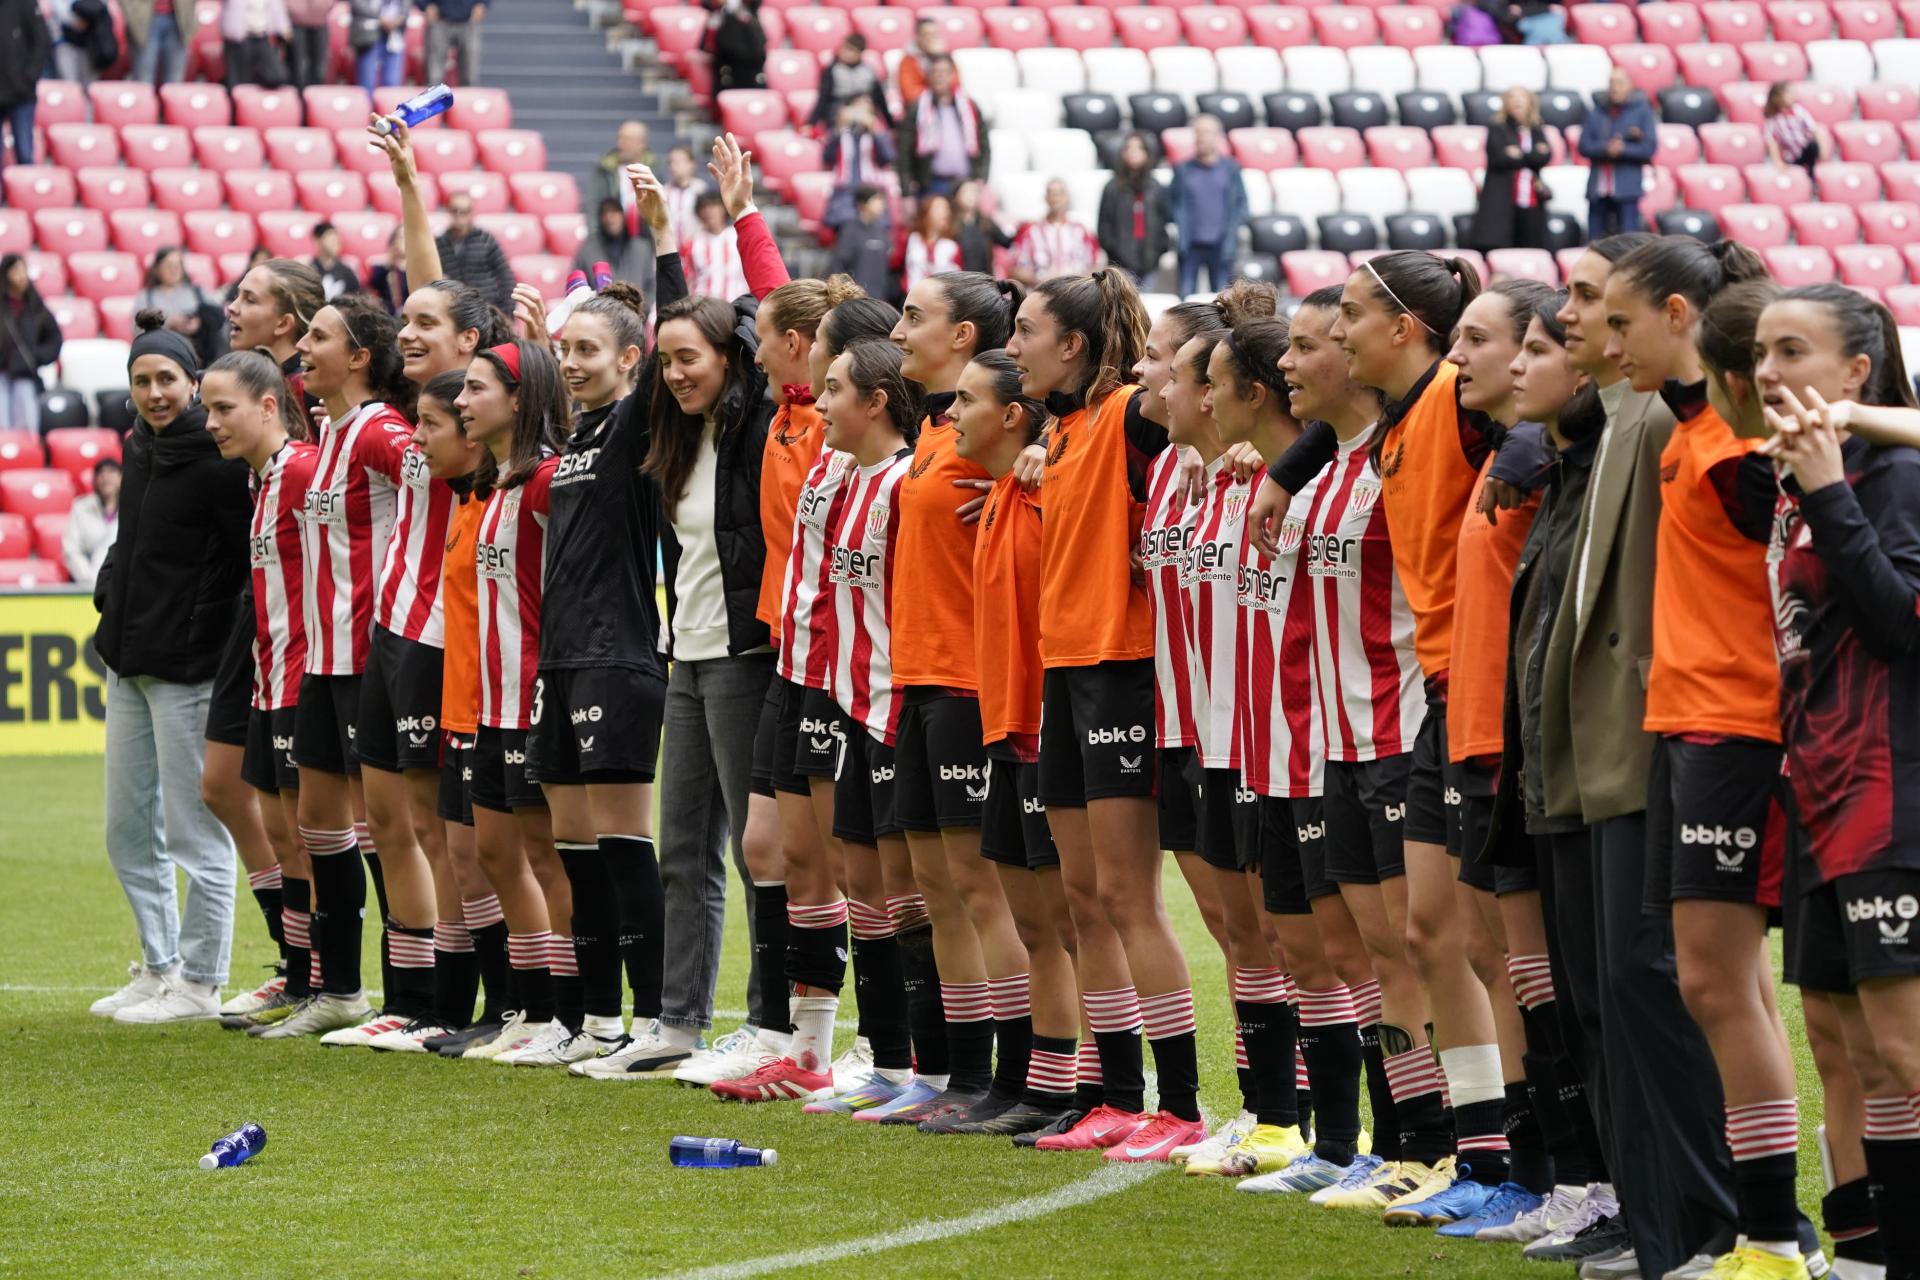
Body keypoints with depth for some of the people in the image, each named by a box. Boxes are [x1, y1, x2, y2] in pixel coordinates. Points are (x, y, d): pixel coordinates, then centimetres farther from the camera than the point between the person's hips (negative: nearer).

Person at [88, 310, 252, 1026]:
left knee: (194, 832, -3)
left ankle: (199, 984, 4)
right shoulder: (140, 451, 13)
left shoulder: (219, 462, -13)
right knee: (129, 831, 14)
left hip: (187, 670, -9)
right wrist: (110, 598, 10)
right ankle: (158, 967, 23)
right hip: (128, 667, 9)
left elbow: (254, 562, -17)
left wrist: (205, 631, -17)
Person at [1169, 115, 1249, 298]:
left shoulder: (1230, 168, 6)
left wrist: (1231, 234, -5)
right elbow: (1173, 203, 9)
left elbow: (1241, 204, 6)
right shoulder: (1183, 170, 7)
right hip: (1191, 246, 0)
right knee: (1186, 296, -3)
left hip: (1221, 246, 0)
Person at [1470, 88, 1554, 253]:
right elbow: (1498, 158, -9)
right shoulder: (1496, 130, 6)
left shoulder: (1537, 132, 17)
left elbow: (1544, 158, 0)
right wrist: (1532, 156, -3)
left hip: (1532, 204, 4)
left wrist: (1520, 155, -7)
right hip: (1501, 202, -4)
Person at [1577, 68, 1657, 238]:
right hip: (1598, 190, 3)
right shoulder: (1596, 113, 12)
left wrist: (1622, 149, -14)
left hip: (1627, 188, -3)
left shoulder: (1642, 112, 5)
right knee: (1595, 242, 2)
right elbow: (1584, 146, 3)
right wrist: (1606, 148, -14)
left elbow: (1649, 147, -3)